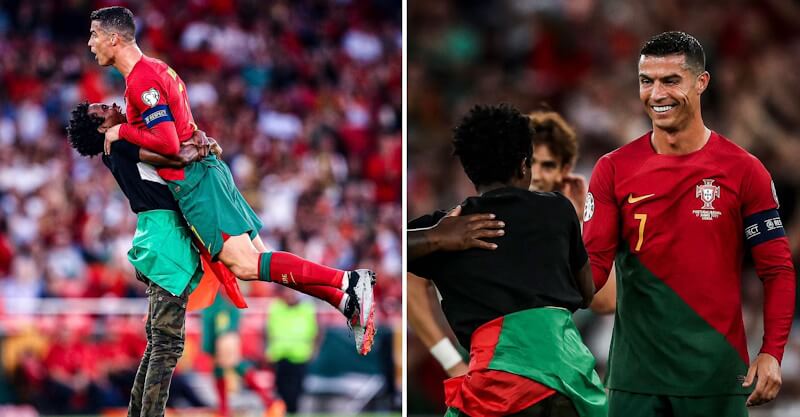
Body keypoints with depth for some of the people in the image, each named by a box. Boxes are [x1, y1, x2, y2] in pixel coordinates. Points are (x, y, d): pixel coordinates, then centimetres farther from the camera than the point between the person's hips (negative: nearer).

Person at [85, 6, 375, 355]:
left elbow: (168, 144, -21)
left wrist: (121, 132, -9)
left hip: (192, 179, -10)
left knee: (246, 265, -16)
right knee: (260, 260, 6)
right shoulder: (154, 68, 18)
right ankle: (348, 302, 0)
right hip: (205, 169, 10)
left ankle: (349, 282, -24)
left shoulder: (141, 81, -13)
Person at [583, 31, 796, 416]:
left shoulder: (742, 171, 0)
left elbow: (777, 271, 1)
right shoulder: (614, 170, 4)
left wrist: (772, 354, -11)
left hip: (717, 374, -1)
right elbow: (593, 265, -1)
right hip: (636, 373, 1)